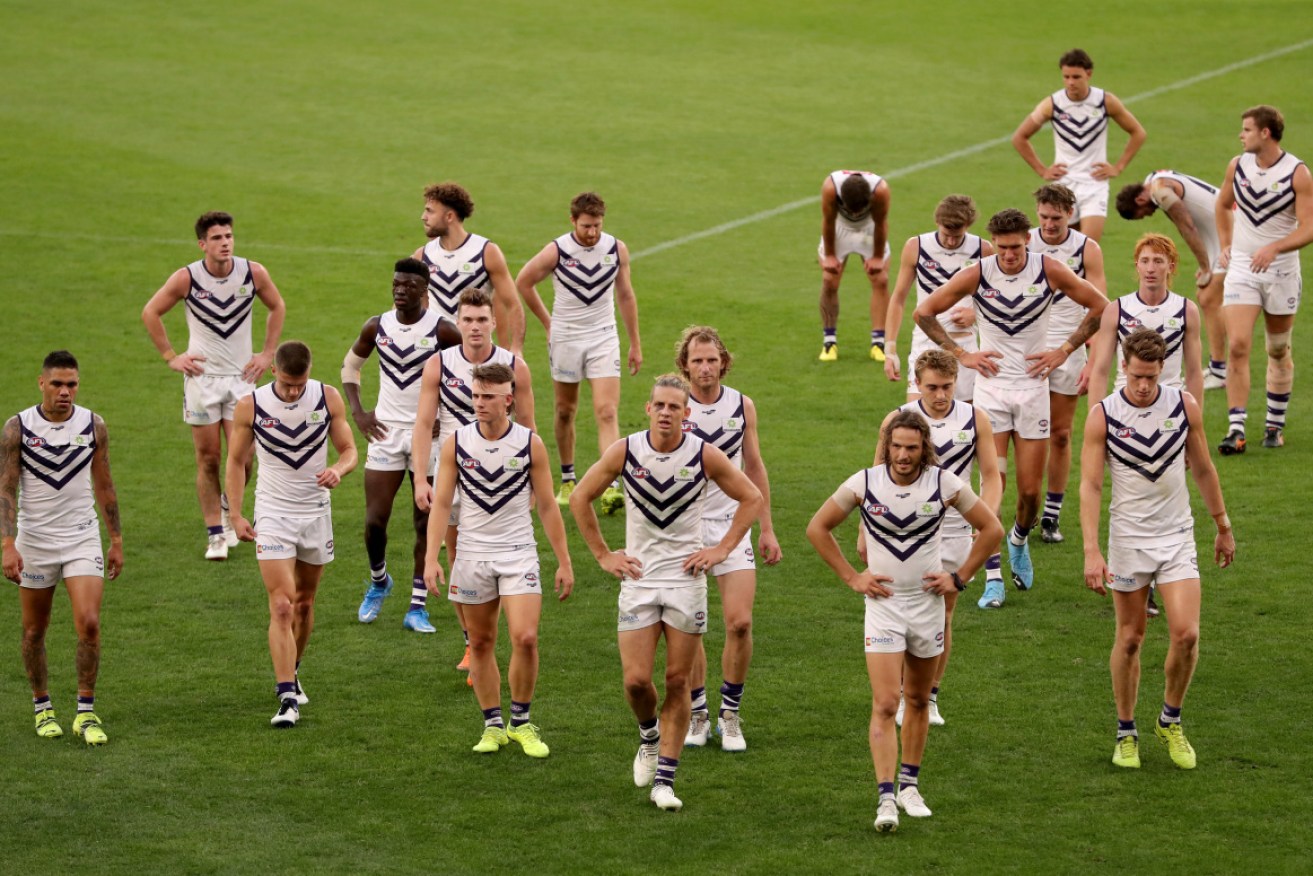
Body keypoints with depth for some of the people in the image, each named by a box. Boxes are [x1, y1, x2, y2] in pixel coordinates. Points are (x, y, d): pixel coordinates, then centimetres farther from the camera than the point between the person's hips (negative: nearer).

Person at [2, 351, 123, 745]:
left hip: (82, 538, 1)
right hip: (34, 540, -1)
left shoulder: (93, 425, -2)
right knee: (34, 630, 9)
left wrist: (116, 541, 10)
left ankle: (86, 713, -2)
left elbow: (104, 485, 8)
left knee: (89, 624, -12)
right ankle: (42, 708, 27)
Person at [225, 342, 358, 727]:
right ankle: (287, 698, -16)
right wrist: (236, 515, -3)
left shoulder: (328, 398, -6)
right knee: (281, 606, -13)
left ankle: (291, 674, 35)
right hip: (272, 514, -3)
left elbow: (348, 449, 3)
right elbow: (236, 460, 3)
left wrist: (338, 470, -21)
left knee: (304, 601, 13)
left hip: (316, 511, 3)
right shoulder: (250, 406, -10)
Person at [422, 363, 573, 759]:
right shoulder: (456, 443, -2)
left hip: (518, 552, -1)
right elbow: (441, 503, 0)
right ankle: (493, 725, 18)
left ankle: (521, 722, 4)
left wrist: (564, 561, 3)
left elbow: (547, 507, 2)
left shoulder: (530, 443, -4)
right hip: (472, 553, 1)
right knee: (481, 643, 6)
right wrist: (431, 558, -8)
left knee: (525, 638, -13)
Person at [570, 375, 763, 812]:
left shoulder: (705, 455, -6)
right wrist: (603, 555, 5)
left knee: (678, 681, 0)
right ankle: (649, 738, 26)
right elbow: (580, 498, 7)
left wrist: (722, 549, 1)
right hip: (638, 579, 0)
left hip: (686, 578, 0)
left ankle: (664, 779, 7)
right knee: (636, 680, -7)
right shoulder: (624, 451, -5)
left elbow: (752, 499, 7)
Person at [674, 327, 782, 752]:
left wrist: (767, 529, 12)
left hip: (732, 522, 2)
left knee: (740, 622, -7)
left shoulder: (742, 406, 2)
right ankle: (697, 714, 17)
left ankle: (730, 715, 8)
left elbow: (754, 467, 12)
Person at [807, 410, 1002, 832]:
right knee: (885, 704, -11)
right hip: (883, 603, -2)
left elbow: (991, 529, 7)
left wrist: (959, 577, 2)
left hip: (928, 602, 2)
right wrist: (851, 577, 0)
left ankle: (909, 785, 27)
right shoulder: (864, 483, -8)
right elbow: (818, 528, 4)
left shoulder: (945, 483, -6)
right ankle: (886, 798, -14)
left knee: (918, 699, 12)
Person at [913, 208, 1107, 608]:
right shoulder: (977, 275, -9)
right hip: (991, 384, -1)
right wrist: (961, 354, -1)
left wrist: (1064, 350, 0)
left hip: (1034, 385, 1)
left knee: (1030, 491, 3)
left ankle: (1018, 542, 35)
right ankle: (992, 578, -5)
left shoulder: (1049, 270, -7)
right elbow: (924, 312, 2)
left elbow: (1099, 306, 5)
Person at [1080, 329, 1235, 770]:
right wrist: (1091, 552, -19)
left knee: (1186, 634, -10)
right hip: (1128, 538, -1)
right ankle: (1126, 733, 21)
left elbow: (1202, 469, 10)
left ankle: (1170, 721, 13)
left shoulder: (1185, 406, -3)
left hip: (1177, 535, 1)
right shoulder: (1103, 416, -10)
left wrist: (1223, 527, 16)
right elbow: (1090, 486, -11)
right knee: (1130, 638, 5)